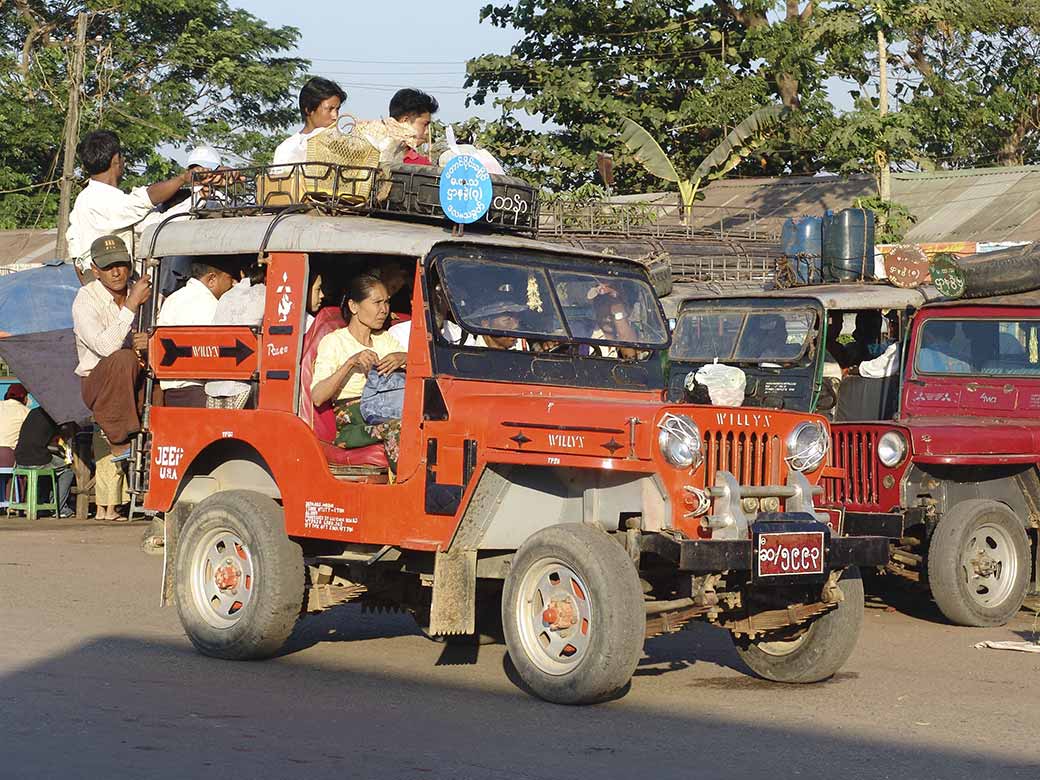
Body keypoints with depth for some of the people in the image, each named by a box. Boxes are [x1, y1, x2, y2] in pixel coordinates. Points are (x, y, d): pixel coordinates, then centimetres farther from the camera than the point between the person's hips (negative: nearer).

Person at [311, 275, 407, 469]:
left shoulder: (386, 339, 24)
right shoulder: (334, 341, 6)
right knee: (396, 427, -38)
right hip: (351, 425, -5)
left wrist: (404, 358, -9)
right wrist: (350, 363, -17)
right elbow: (317, 397, -8)